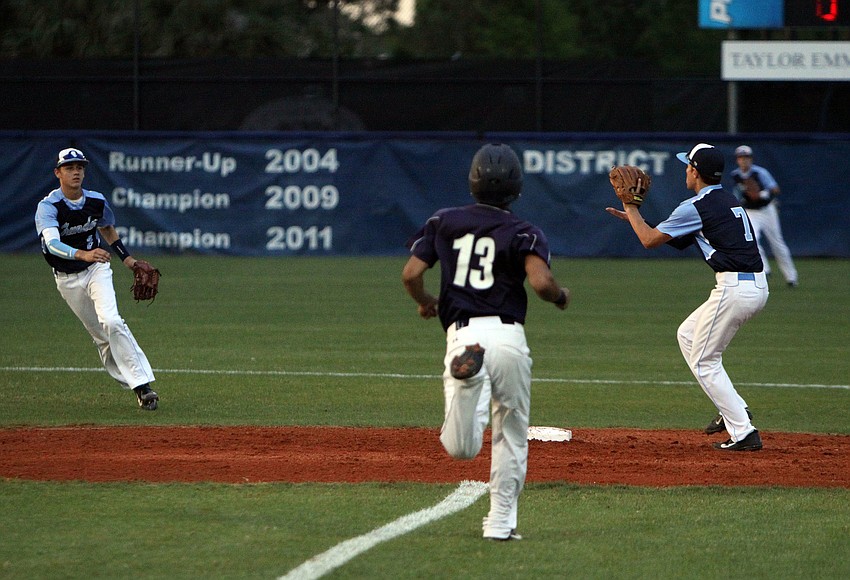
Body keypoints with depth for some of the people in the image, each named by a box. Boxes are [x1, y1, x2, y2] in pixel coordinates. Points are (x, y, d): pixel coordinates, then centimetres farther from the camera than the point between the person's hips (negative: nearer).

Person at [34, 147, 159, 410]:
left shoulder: (97, 201, -6)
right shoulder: (48, 207, -20)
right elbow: (52, 244, -38)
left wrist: (126, 257, 12)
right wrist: (82, 254, -55)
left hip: (96, 270, 0)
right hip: (67, 279, 0)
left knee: (111, 322, -22)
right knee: (100, 336, 6)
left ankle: (142, 384, -25)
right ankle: (132, 383, 17)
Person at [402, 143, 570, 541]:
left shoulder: (443, 222, 13)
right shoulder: (523, 232, 5)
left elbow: (410, 274, 6)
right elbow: (540, 282, -12)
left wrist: (425, 303, 27)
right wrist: (561, 297, 11)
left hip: (462, 334, 1)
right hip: (508, 336, -1)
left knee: (461, 448, -5)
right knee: (511, 436, 17)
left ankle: (468, 408, -38)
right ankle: (501, 522, 16)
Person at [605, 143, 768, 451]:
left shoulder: (697, 206, -10)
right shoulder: (728, 199, 18)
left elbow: (650, 240, -2)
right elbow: (674, 235, 27)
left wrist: (632, 209, 13)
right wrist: (633, 217, 28)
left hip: (734, 288, -9)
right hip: (759, 287, 9)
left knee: (703, 361, 1)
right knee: (687, 334, 22)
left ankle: (743, 432, -4)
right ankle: (733, 410, 18)